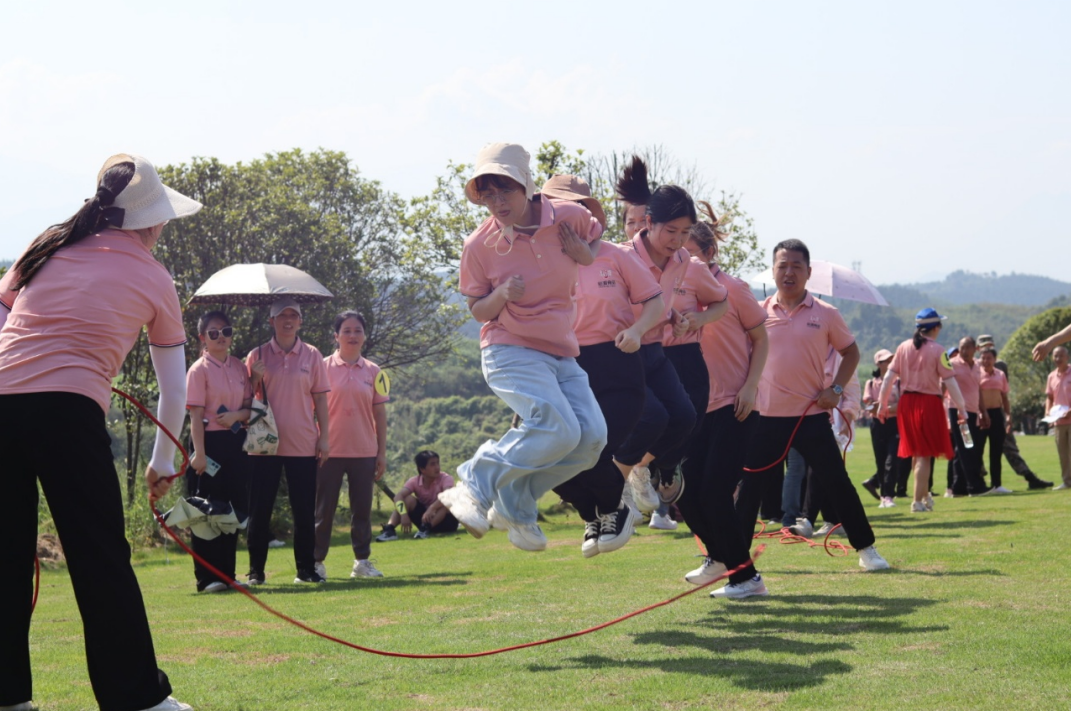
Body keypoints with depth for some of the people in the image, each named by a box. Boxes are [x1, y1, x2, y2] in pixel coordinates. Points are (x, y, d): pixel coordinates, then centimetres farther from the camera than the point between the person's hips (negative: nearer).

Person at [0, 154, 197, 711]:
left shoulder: (48, 247, 19)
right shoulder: (153, 279, 12)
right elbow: (174, 392, 18)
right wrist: (163, 464, 29)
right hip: (69, 413, -4)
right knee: (102, 560, 3)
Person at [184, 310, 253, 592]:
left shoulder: (239, 368, 10)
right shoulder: (199, 370, -5)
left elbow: (250, 406, 12)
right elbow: (196, 414, -10)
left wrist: (238, 415, -11)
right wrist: (199, 453, -17)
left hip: (236, 444, 6)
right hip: (210, 442, -6)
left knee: (234, 509, 8)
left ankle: (227, 574, 17)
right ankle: (207, 577, 2)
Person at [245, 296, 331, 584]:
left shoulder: (312, 355, 5)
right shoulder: (257, 356, 4)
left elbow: (320, 398, 6)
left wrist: (324, 437, 1)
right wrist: (256, 379, -13)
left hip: (303, 444, 0)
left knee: (304, 511, 3)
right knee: (260, 510, 2)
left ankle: (306, 568, 12)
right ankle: (255, 570, 8)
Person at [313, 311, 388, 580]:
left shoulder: (373, 372, 7)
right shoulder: (323, 368, -1)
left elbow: (380, 414, 9)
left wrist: (382, 452, 6)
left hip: (364, 452, 2)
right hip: (330, 451, -2)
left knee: (362, 508, 6)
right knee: (324, 508, 1)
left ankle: (362, 560, 15)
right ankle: (316, 561, 8)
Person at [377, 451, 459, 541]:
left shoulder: (445, 478, -16)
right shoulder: (414, 481, -7)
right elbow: (398, 496, -24)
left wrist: (431, 508, -53)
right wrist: (403, 514, -43)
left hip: (445, 522, -2)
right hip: (424, 518, 2)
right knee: (408, 499, -20)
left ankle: (426, 528, -41)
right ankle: (389, 529, -37)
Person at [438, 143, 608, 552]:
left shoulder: (569, 218, -6)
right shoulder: (479, 245, -10)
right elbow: (477, 310, 1)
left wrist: (584, 254, -8)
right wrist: (501, 296, -22)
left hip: (562, 353, 5)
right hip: (510, 352, -5)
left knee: (592, 437, -6)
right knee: (559, 429, -25)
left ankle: (516, 505, 9)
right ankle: (475, 484, -12)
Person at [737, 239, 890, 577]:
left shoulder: (825, 314, 1)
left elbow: (850, 351, 12)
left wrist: (836, 388, -1)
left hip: (812, 415, -1)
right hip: (767, 416, 1)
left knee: (837, 483, 4)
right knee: (749, 488, 2)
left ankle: (866, 549, 19)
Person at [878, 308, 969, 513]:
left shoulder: (903, 348, 4)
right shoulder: (937, 351, -9)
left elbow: (889, 377, 2)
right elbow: (950, 382, -11)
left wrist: (882, 404, 8)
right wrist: (961, 409, -7)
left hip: (906, 403, 5)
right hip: (929, 403, -5)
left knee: (916, 452, 19)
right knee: (925, 455, 1)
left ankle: (924, 495, 29)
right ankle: (918, 501, -1)